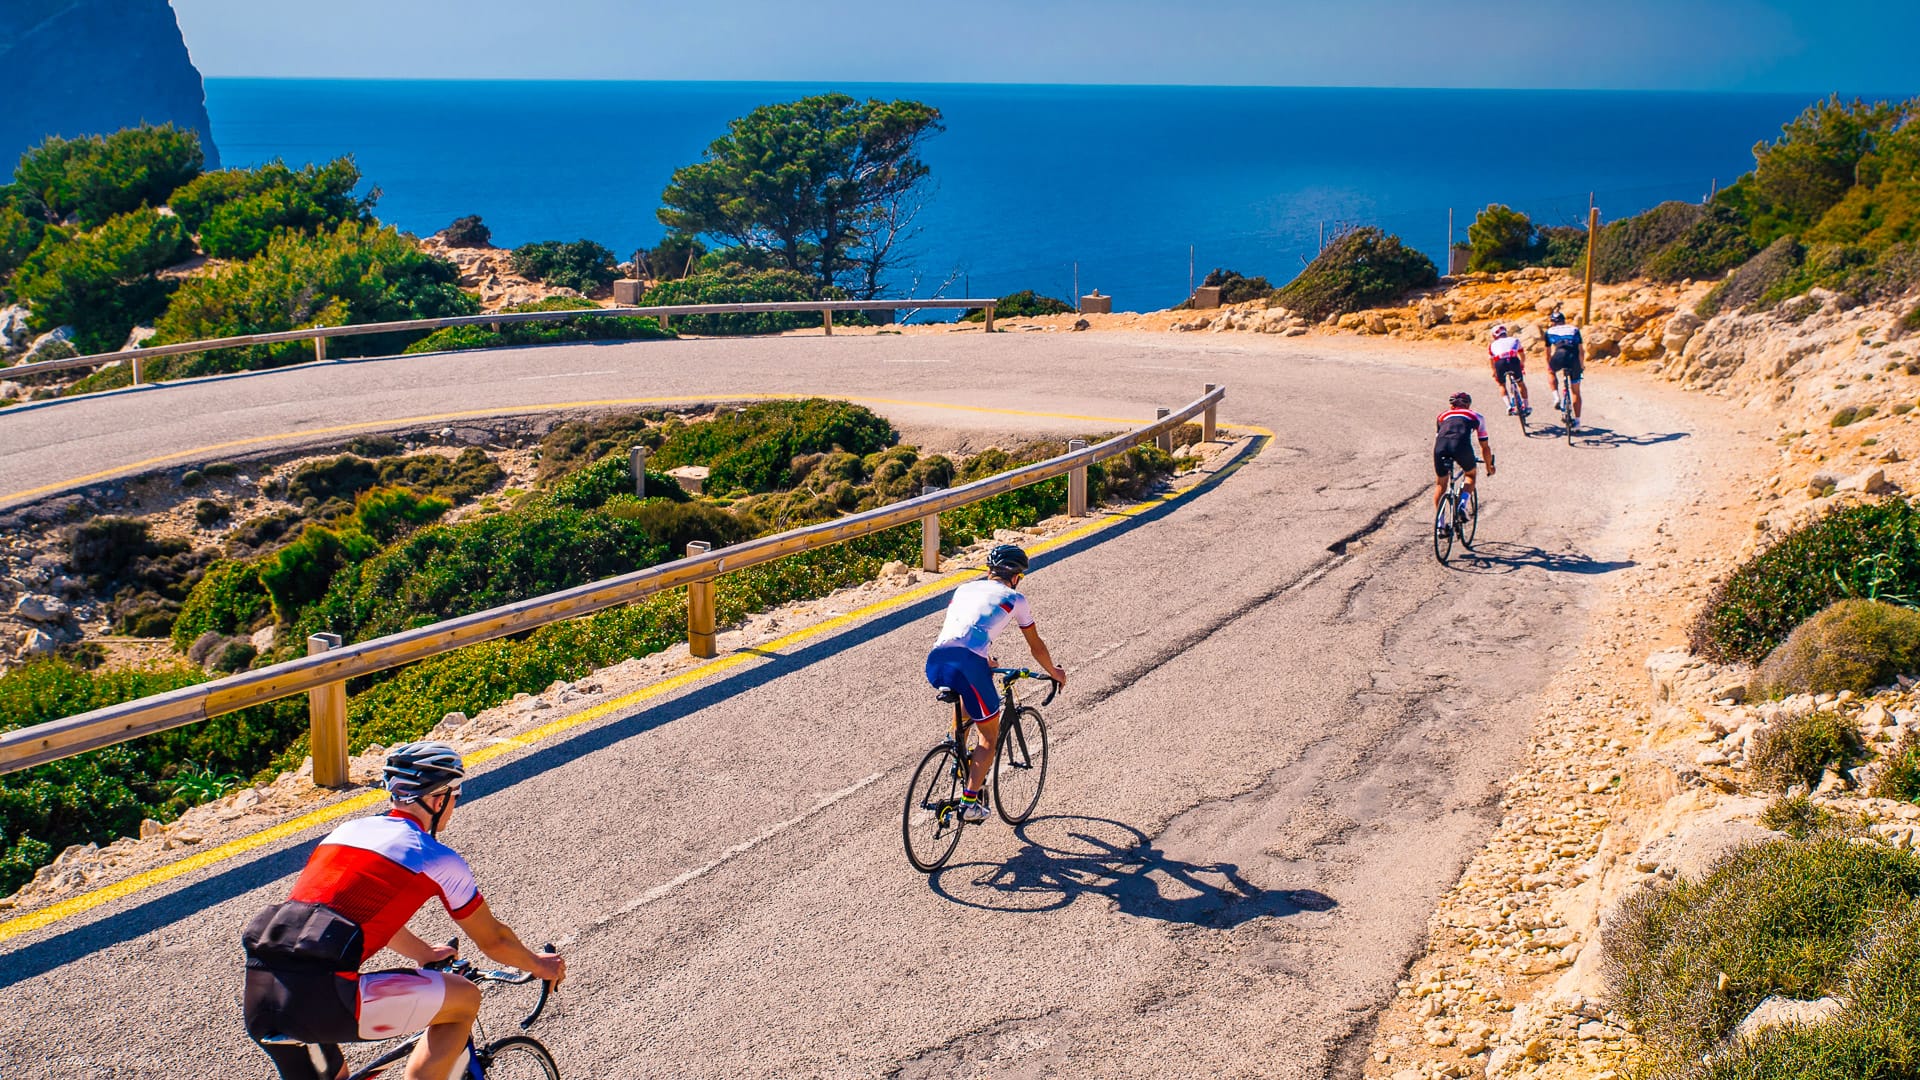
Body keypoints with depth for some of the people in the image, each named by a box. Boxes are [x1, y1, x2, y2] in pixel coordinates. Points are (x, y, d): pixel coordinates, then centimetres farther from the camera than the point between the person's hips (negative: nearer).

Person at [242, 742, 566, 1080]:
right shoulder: (437, 858, 5)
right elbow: (492, 939, 19)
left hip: (258, 1001, 7)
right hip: (320, 1000, -7)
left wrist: (427, 954, 57)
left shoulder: (348, 830, 24)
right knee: (465, 1000, 9)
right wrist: (539, 964, 38)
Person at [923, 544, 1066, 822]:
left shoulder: (964, 589, 31)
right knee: (989, 736, 15)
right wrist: (1054, 673, 48)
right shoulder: (1013, 598, 20)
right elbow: (1036, 646, 29)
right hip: (968, 664, -5)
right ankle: (970, 802, 6)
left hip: (935, 661, 5)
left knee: (964, 704, 37)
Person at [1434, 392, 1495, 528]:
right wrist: (1489, 466, 52)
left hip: (1441, 446, 2)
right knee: (1471, 474, 29)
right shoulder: (1476, 417, 31)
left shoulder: (1442, 416, 35)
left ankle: (1438, 521, 15)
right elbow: (1485, 447, 36)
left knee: (1440, 484, 23)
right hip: (1461, 445, -2)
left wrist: (1437, 469, 55)